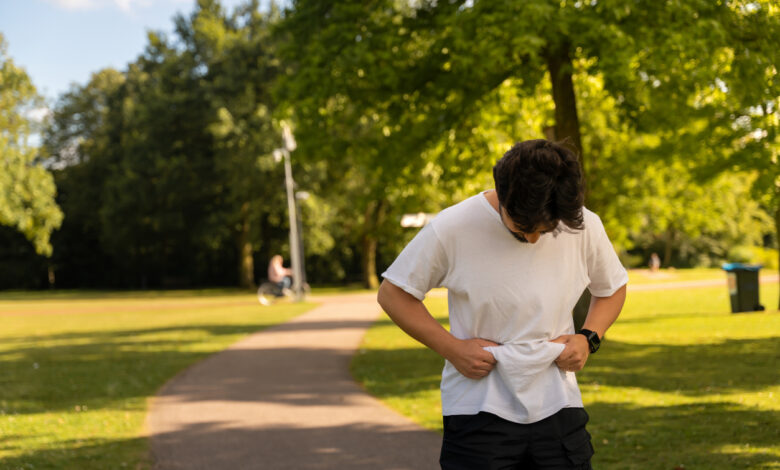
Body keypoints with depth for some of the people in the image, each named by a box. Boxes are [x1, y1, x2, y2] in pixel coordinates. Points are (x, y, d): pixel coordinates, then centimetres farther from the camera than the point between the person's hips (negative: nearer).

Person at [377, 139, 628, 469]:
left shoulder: (584, 227, -2)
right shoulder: (452, 229, -12)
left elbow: (613, 288, 18)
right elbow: (392, 293, -1)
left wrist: (588, 337, -2)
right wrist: (452, 348, -11)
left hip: (558, 408, 3)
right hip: (479, 414, -2)